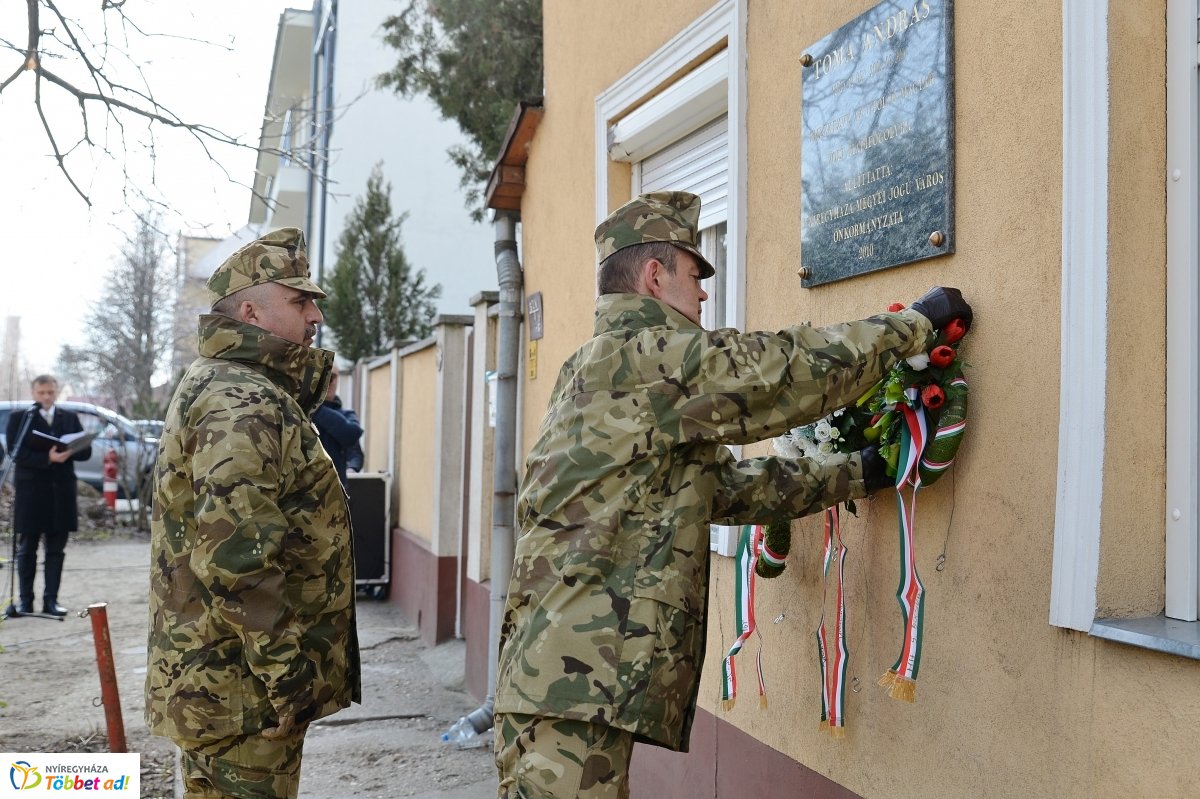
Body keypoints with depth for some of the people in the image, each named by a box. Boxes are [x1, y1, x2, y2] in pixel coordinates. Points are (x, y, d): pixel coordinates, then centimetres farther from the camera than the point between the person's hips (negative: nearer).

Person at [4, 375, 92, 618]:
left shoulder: (70, 418, 11)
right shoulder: (19, 418, 2)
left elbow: (85, 451, 7)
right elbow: (17, 453, -8)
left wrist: (68, 452, -14)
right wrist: (47, 458, -20)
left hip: (61, 491, 3)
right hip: (30, 491, -2)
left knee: (56, 550, 4)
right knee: (27, 549, 5)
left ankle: (51, 600, 10)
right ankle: (25, 600, 12)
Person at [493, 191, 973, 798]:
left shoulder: (600, 372, 21)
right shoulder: (643, 352, -11)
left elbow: (730, 486, 22)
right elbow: (792, 370, -10)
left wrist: (859, 473, 23)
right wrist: (918, 322, 5)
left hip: (569, 678, 10)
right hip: (574, 682, -10)